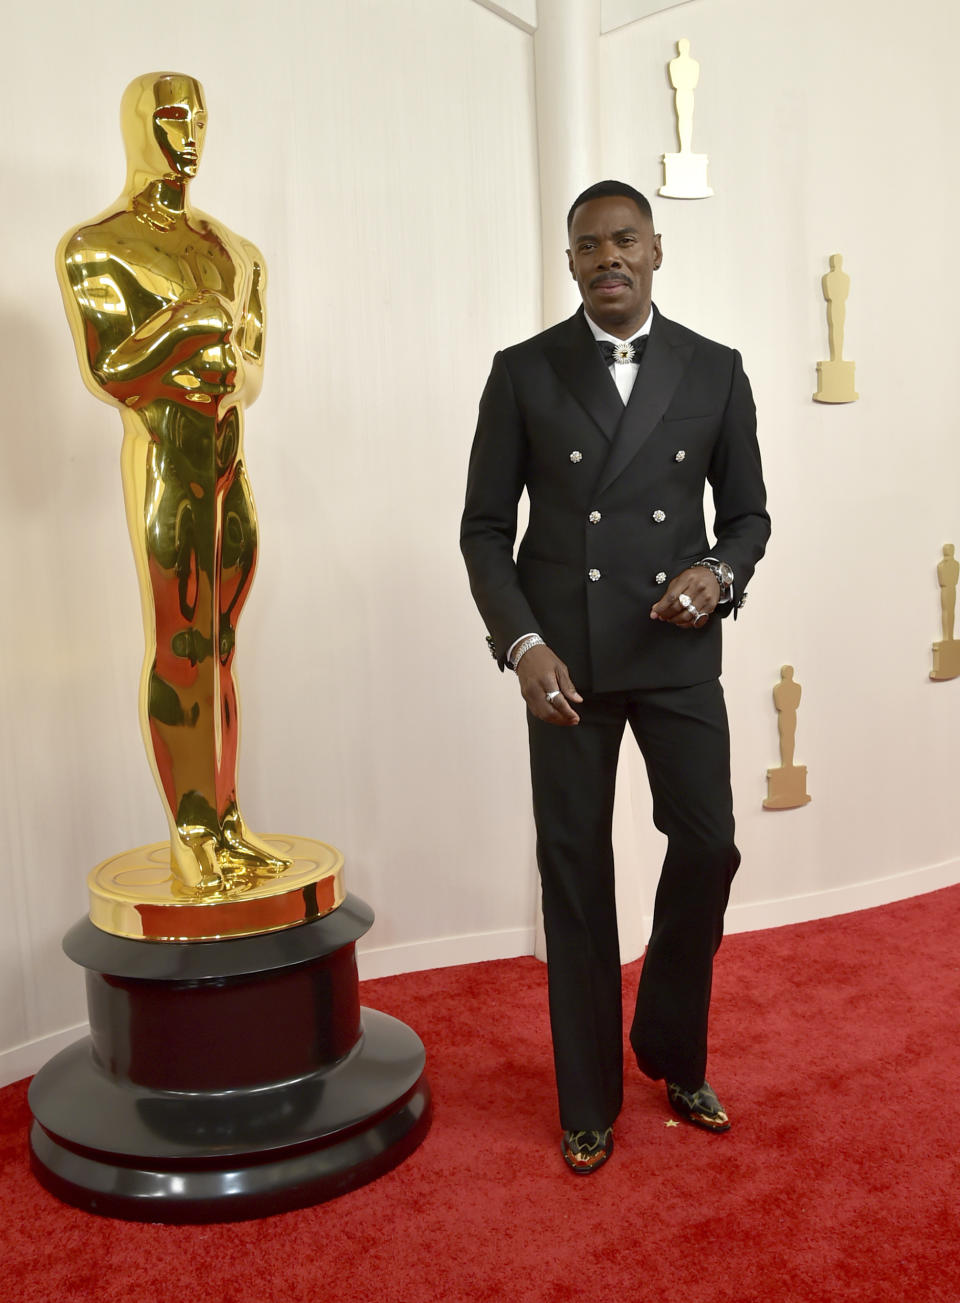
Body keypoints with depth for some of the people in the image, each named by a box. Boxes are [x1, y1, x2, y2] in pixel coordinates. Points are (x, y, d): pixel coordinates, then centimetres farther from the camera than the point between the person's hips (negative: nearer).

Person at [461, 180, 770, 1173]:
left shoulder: (714, 371, 6)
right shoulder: (524, 373, 2)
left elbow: (747, 511, 11)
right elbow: (484, 526, 1)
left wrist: (721, 573, -11)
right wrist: (520, 642, -12)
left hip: (678, 652, 1)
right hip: (564, 659, -1)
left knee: (707, 848, -1)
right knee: (575, 872, 4)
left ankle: (673, 1054, 27)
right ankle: (589, 1100, 22)